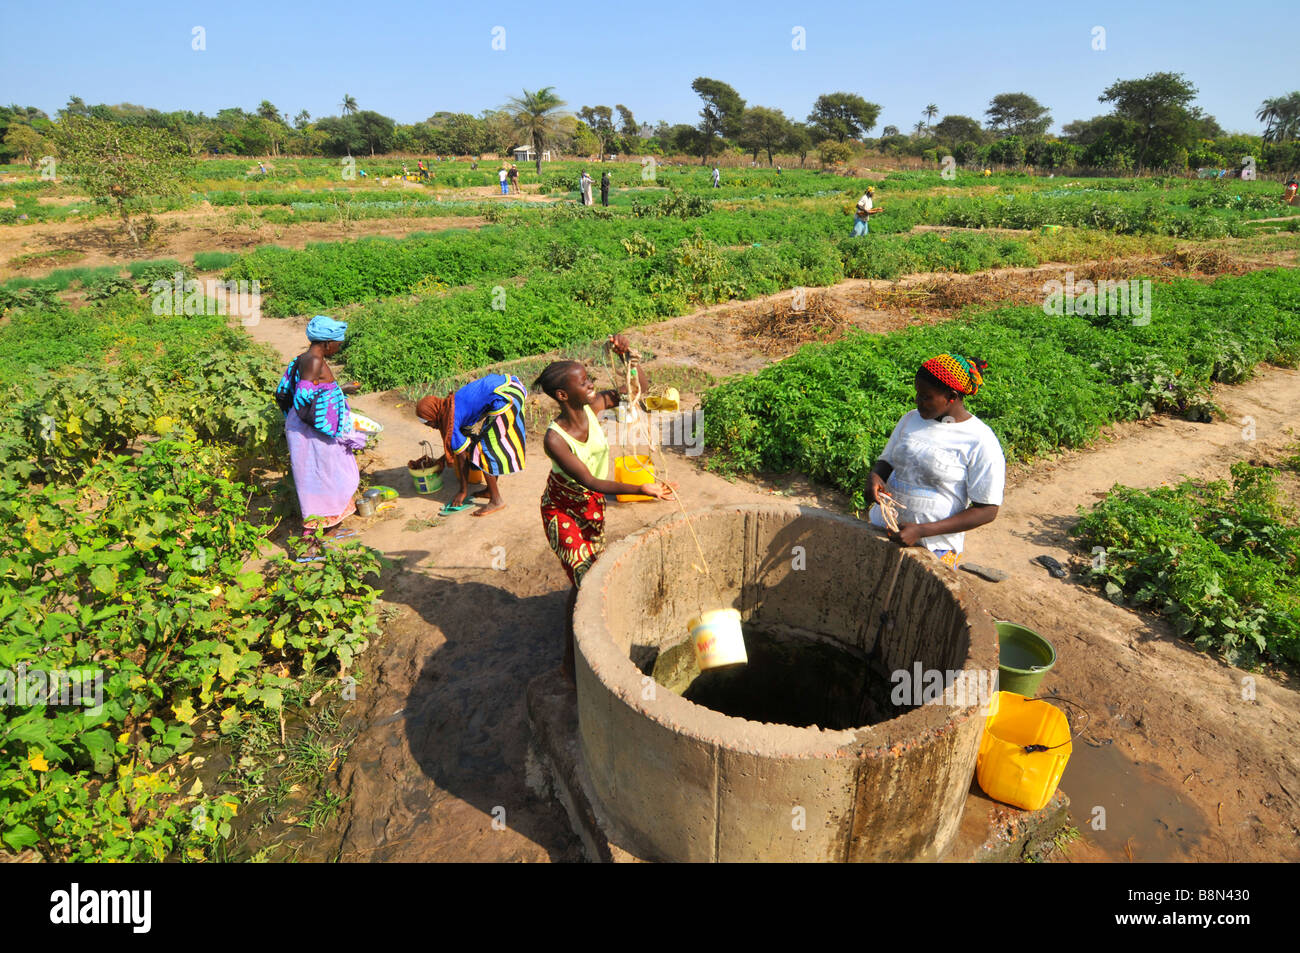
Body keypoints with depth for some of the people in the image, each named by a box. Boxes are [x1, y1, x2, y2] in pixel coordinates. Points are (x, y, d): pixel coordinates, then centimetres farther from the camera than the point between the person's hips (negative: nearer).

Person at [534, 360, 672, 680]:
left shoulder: (592, 407, -17)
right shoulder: (554, 439, -32)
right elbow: (590, 481, -32)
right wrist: (640, 489, -38)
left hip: (593, 503, 6)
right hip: (563, 508, -6)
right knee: (583, 580, -5)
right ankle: (571, 662, 13)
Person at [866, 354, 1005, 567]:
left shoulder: (981, 442, -12)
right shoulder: (911, 419, 6)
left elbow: (987, 511, -12)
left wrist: (921, 531, -19)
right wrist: (875, 476, -10)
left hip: (934, 547, -4)